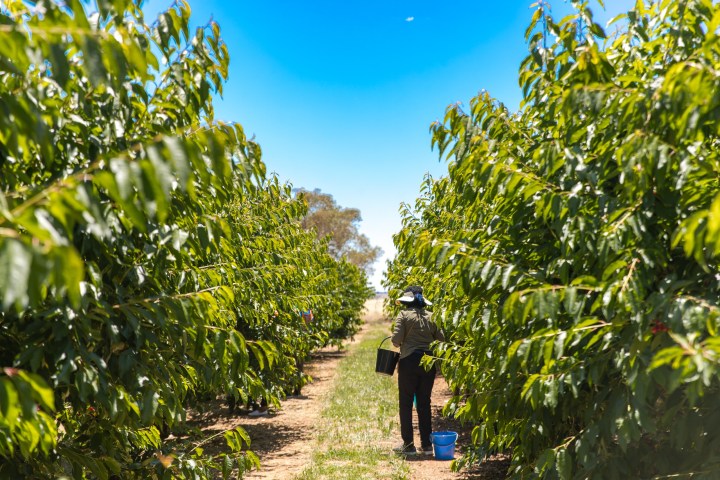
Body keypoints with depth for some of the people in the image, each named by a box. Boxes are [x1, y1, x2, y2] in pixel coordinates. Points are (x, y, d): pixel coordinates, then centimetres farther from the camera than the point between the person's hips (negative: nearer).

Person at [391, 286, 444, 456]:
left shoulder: (404, 315, -6)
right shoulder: (431, 317, 7)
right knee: (424, 403, 13)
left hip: (410, 361, -4)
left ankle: (408, 445, 8)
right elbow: (441, 339, 4)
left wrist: (399, 343, 9)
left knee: (406, 403, 6)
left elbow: (396, 339, -13)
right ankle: (426, 445, 16)